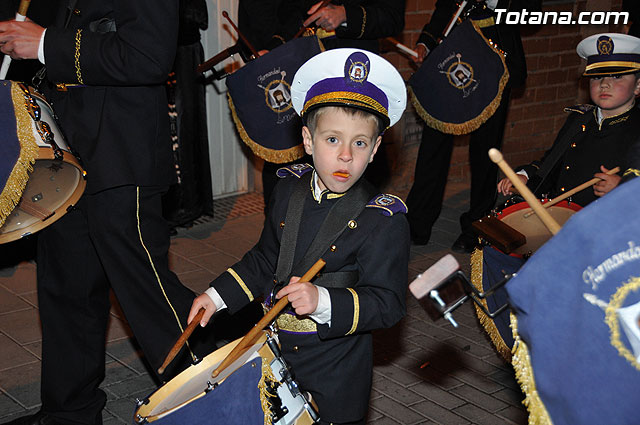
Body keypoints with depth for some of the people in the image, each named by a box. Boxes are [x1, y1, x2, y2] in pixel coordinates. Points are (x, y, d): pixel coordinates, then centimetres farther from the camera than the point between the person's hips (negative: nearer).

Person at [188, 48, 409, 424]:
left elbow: (387, 303, -21)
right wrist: (218, 296, 7)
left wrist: (323, 302, -34)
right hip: (275, 352, 5)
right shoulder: (289, 190, 1)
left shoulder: (384, 221, -18)